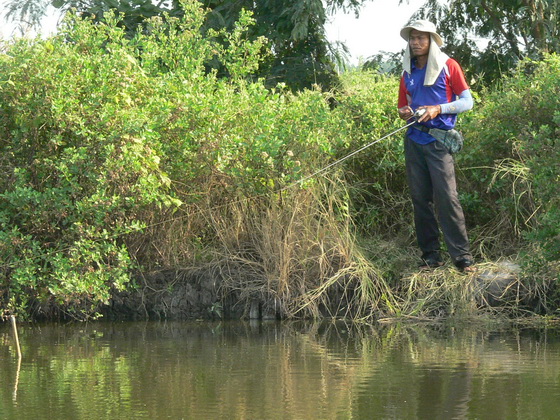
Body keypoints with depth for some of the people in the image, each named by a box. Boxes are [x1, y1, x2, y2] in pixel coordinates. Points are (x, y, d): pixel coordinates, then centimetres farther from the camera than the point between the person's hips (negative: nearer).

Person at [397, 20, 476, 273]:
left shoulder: (448, 66, 1)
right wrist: (404, 113, 1)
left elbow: (467, 101, -1)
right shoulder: (408, 73, 16)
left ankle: (462, 256, -11)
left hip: (439, 140, -5)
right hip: (414, 140, 5)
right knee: (420, 199, 3)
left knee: (447, 197, -14)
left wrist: (438, 109, -14)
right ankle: (431, 255, 10)